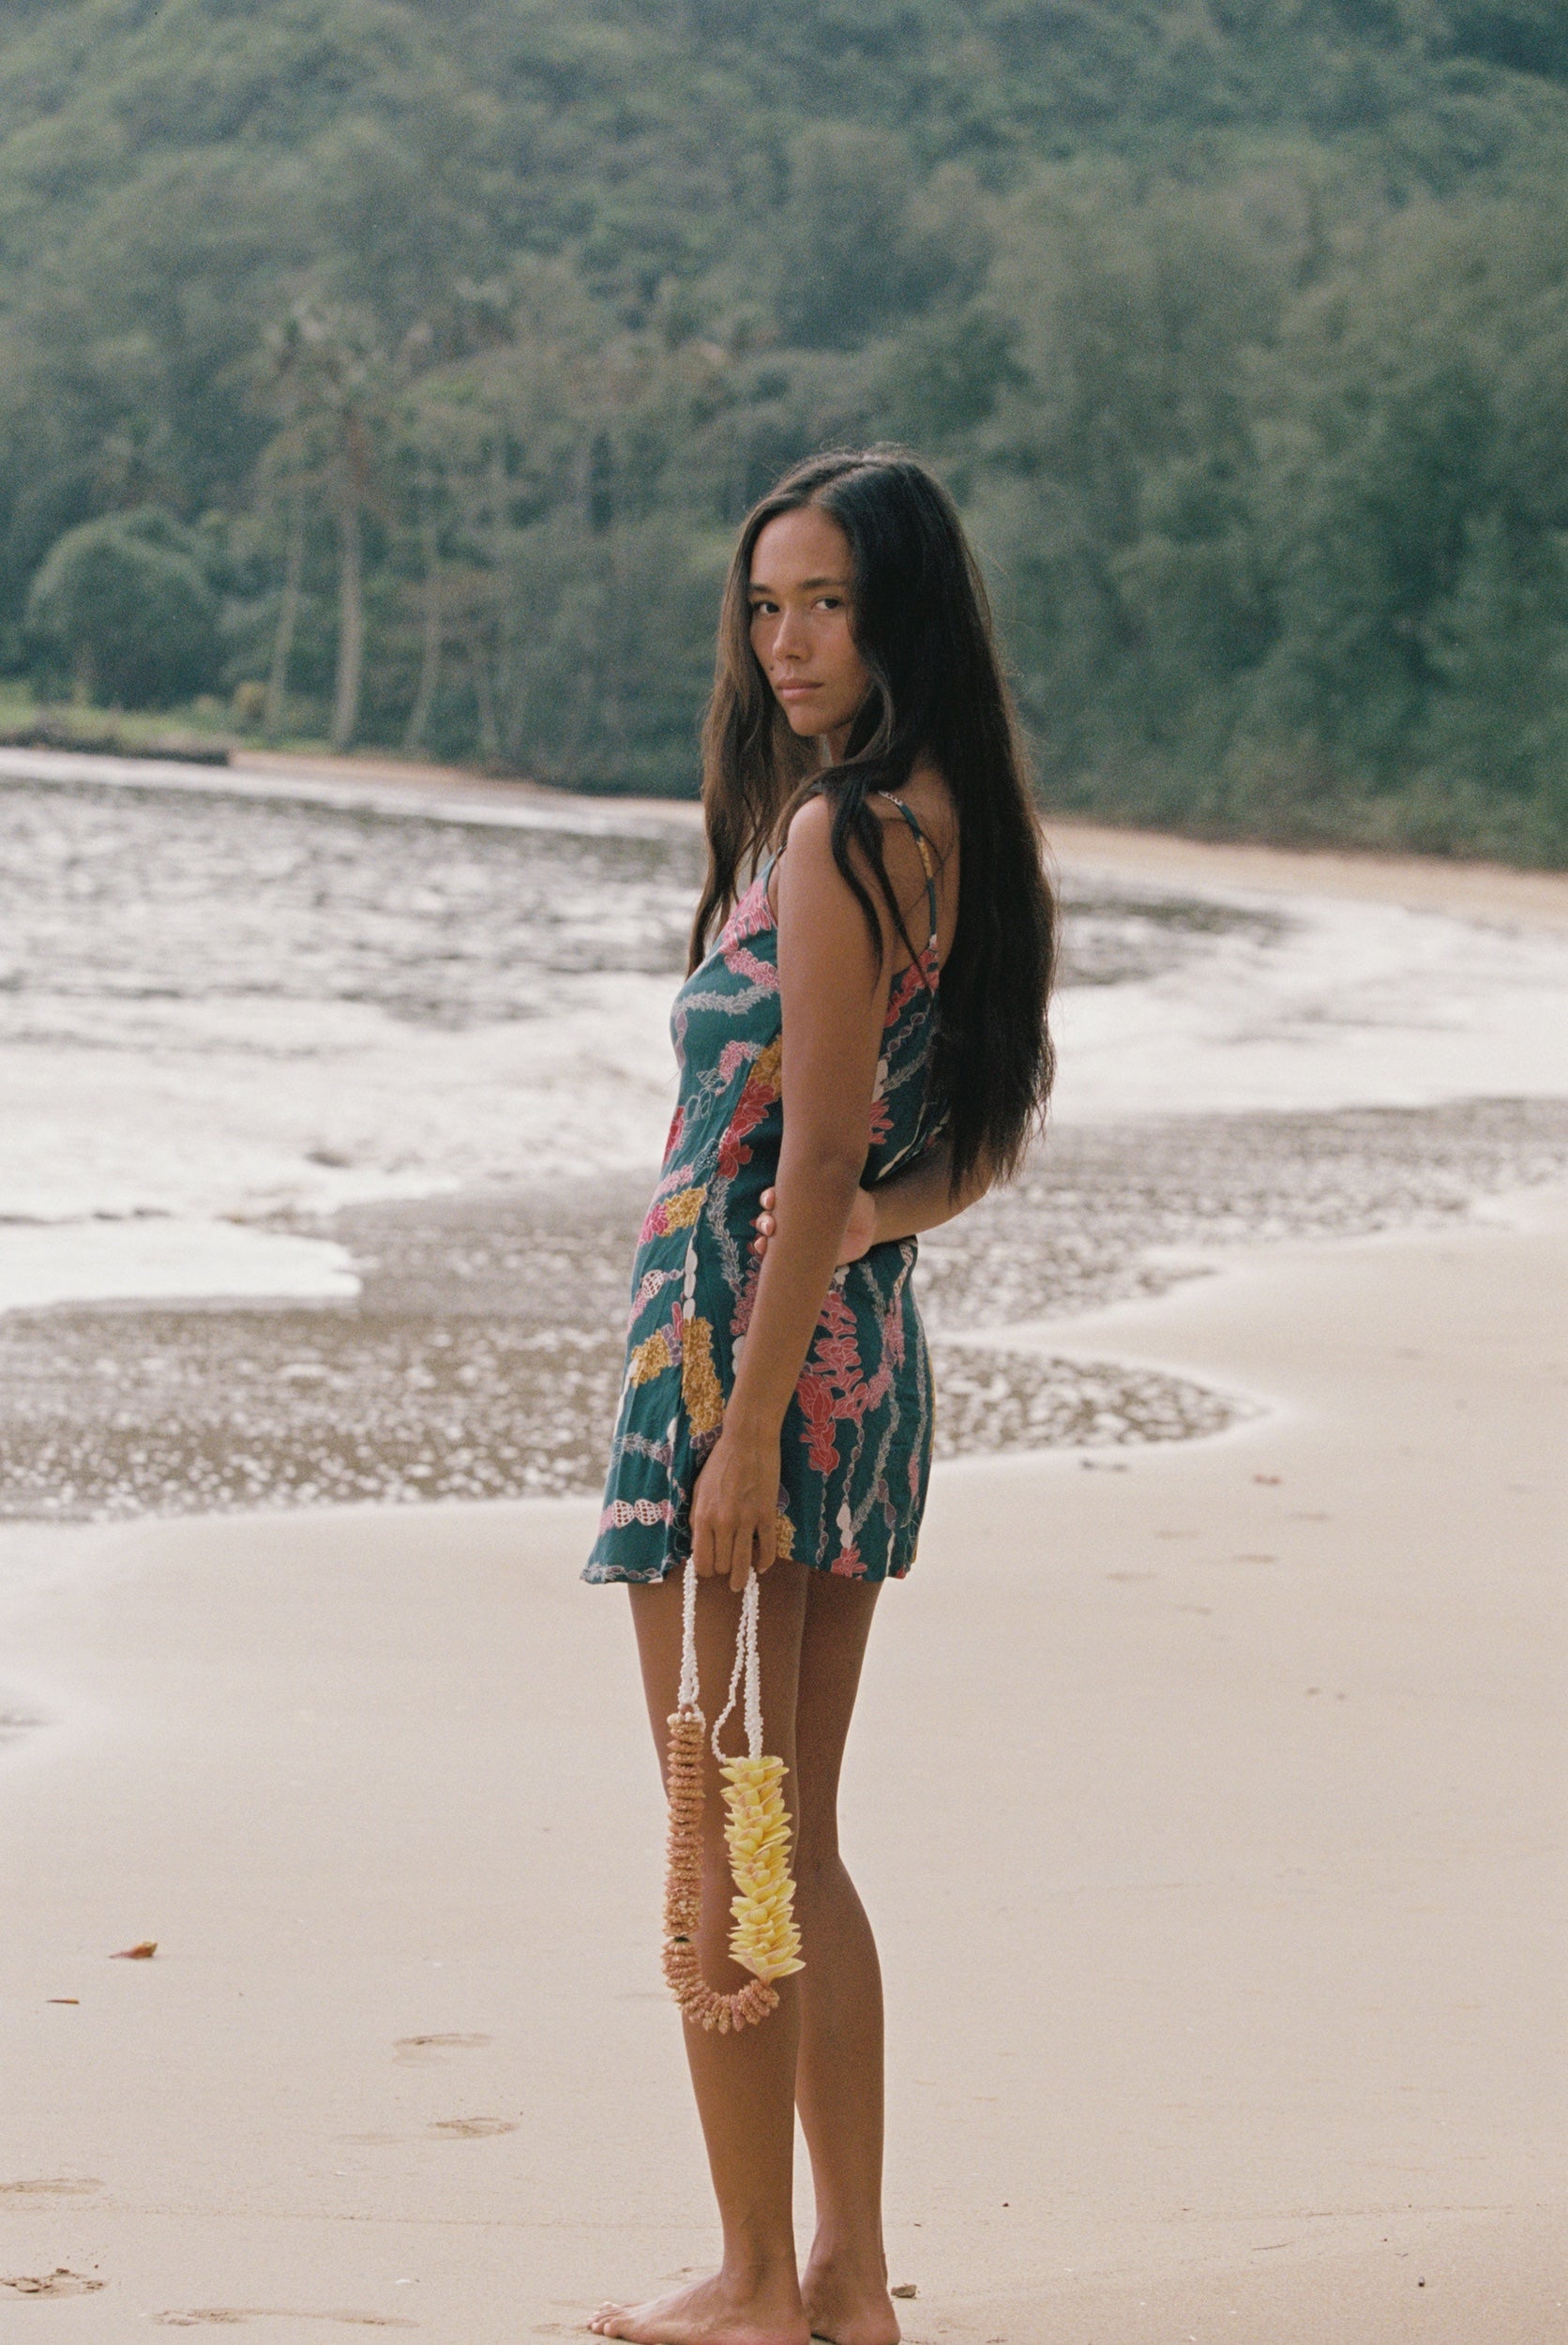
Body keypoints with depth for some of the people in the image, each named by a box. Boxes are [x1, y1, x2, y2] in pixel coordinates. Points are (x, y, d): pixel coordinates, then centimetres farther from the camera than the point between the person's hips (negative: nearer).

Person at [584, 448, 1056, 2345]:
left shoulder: (833, 835, -17)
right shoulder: (954, 824, 11)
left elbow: (819, 1153, -20)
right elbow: (973, 1146, 18)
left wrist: (743, 1439, -19)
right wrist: (872, 1220, 4)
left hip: (746, 1342, -9)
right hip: (874, 1352, 9)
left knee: (725, 1852, 1)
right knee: (798, 1848, 15)